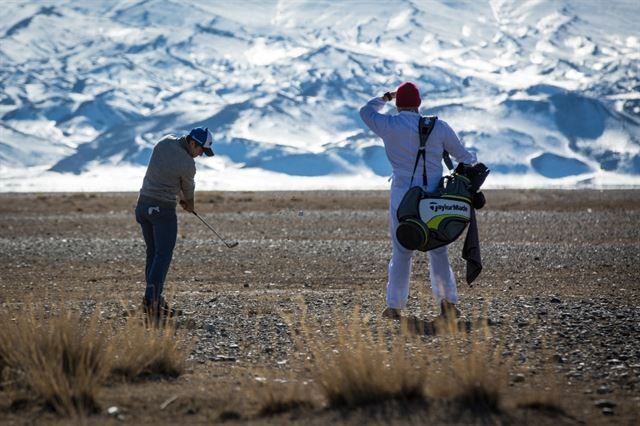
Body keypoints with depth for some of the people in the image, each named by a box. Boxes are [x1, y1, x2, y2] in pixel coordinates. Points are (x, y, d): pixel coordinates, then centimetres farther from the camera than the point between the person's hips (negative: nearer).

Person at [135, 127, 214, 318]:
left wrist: (180, 197, 19)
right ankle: (151, 299, -18)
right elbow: (188, 188, 4)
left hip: (143, 205, 8)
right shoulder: (188, 165, -17)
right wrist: (189, 204, 26)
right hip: (163, 209, -8)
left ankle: (154, 300, 12)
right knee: (163, 256, -8)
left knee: (153, 254, 12)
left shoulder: (166, 142, 0)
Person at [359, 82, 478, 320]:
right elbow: (463, 156, 7)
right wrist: (473, 160, 29)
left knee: (401, 252, 8)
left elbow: (366, 111, 16)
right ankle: (448, 301, 3)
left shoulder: (388, 125, -5)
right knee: (438, 251, 10)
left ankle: (395, 306, 8)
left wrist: (386, 97, 31)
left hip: (402, 195, -1)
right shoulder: (438, 127, -4)